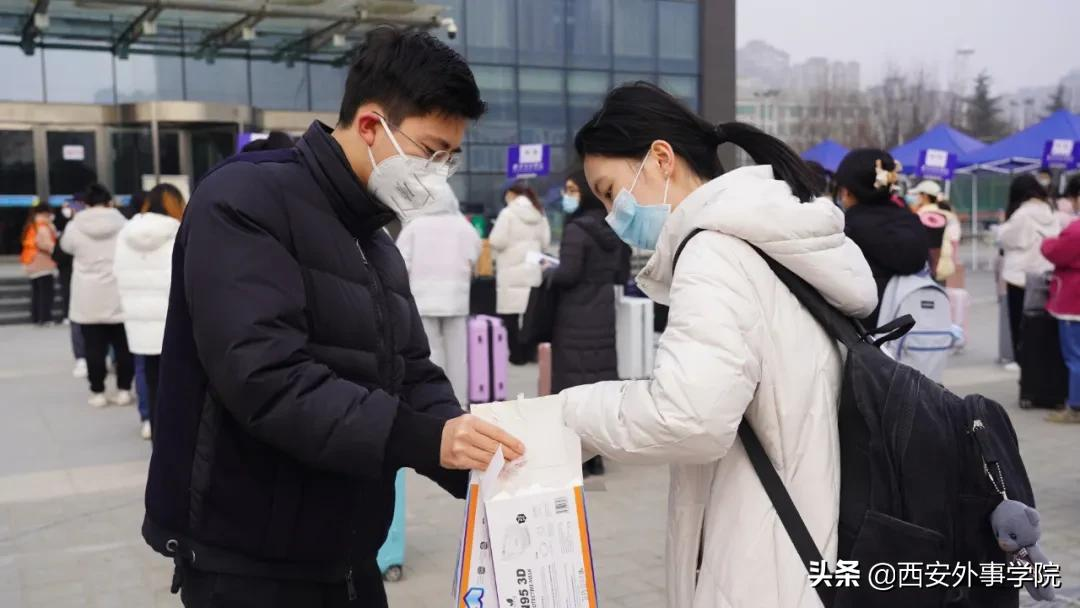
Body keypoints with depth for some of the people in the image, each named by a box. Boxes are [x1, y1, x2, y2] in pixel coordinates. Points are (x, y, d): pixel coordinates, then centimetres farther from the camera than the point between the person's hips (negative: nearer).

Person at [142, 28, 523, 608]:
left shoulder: (377, 243, 13)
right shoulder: (246, 201, -15)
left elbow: (412, 378, 9)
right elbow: (264, 375, -26)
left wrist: (480, 460, -9)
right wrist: (422, 439, -31)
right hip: (246, 560, -8)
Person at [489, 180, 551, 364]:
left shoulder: (508, 213, -8)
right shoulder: (540, 215, 9)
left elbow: (498, 241, -12)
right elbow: (545, 242, 11)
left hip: (512, 271, -6)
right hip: (533, 270, 6)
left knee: (511, 314, -1)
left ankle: (517, 355, -1)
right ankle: (529, 352, 12)